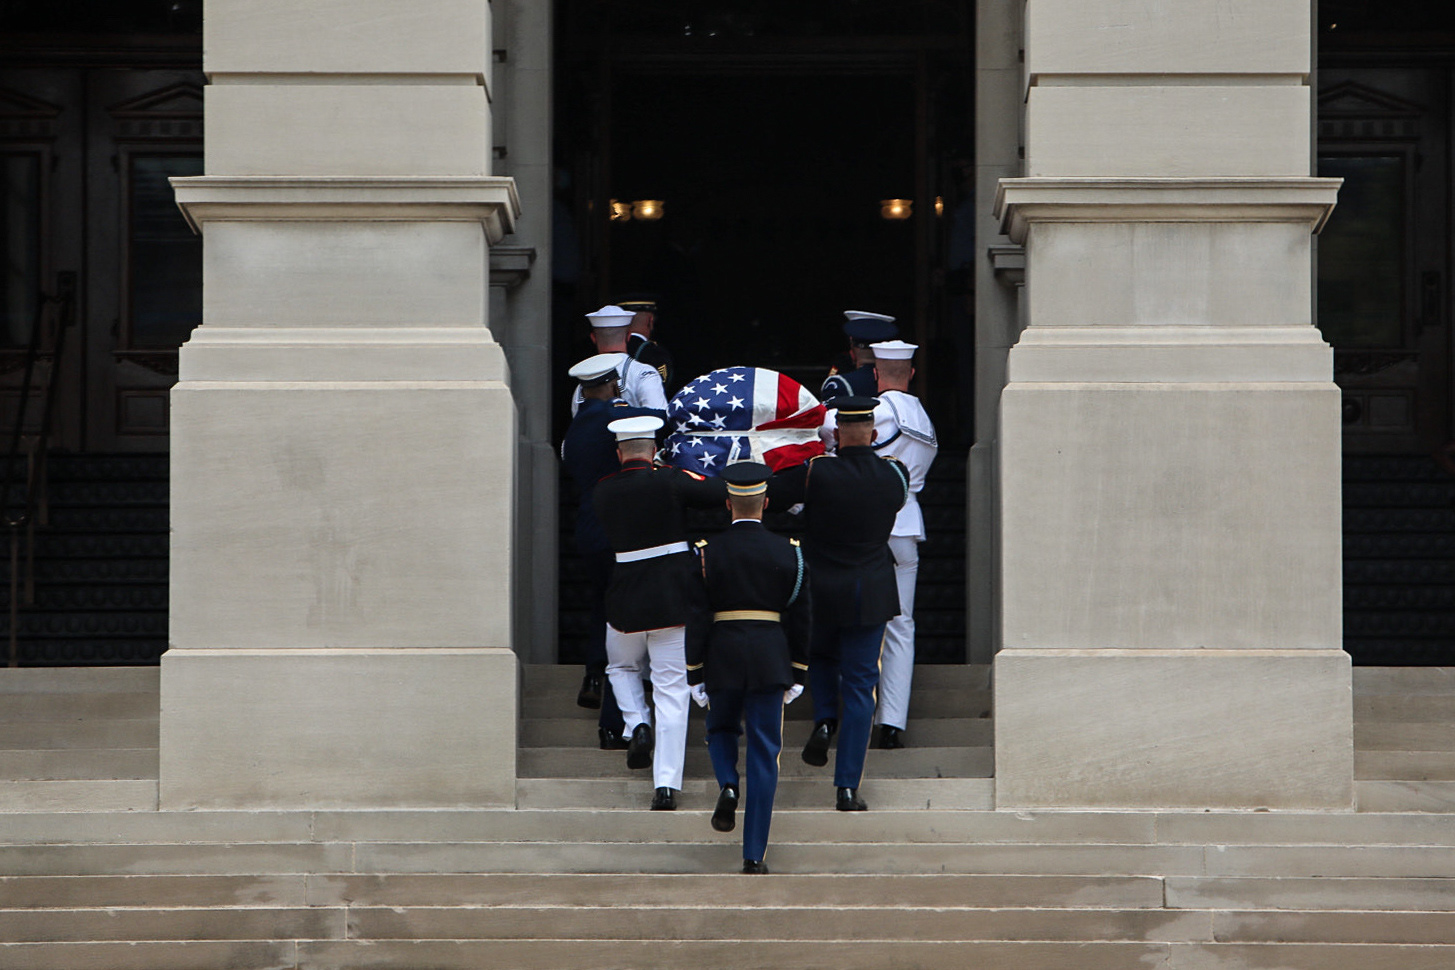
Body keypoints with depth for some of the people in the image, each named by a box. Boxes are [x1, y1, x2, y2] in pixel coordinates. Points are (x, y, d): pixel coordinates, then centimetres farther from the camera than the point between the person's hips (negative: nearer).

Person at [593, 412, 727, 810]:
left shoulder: (603, 490, 1)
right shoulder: (669, 480, -9)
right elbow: (727, 493, -12)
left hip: (626, 595, 2)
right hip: (675, 594, -2)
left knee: (621, 667, 29)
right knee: (672, 688, 1)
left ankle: (638, 725, 3)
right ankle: (666, 784, -5)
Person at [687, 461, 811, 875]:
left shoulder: (708, 552, -4)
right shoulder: (789, 551, 0)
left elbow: (696, 619, -4)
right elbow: (800, 618, 3)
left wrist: (695, 676, 3)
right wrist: (798, 674, 12)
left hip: (722, 659, 0)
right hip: (771, 662, 0)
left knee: (722, 728, 27)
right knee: (764, 754, 4)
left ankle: (728, 784, -5)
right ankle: (754, 854, 1)